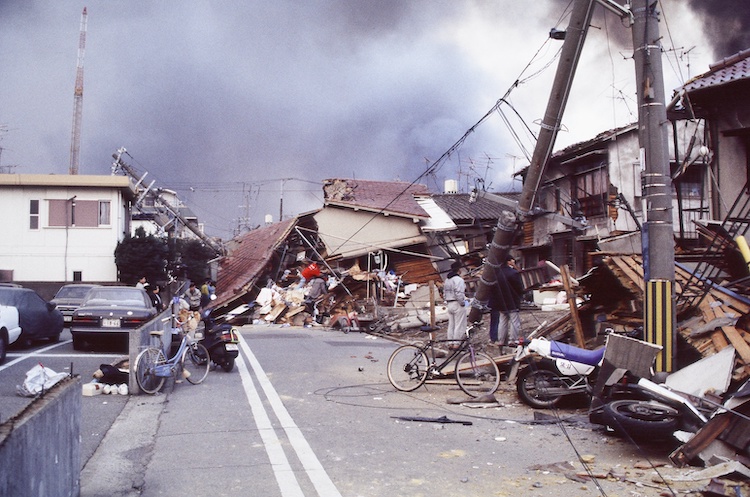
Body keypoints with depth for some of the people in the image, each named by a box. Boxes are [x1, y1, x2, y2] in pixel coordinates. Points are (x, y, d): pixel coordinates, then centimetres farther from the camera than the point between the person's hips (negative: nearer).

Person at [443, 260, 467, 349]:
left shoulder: (447, 280, 13)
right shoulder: (458, 280, -15)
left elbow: (444, 293, 14)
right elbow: (459, 294, -23)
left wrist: (448, 302, 16)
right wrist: (462, 303, -12)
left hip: (449, 304, 9)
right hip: (458, 305, -8)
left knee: (451, 325, 13)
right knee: (459, 325, -2)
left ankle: (451, 343, 18)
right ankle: (456, 344, -2)